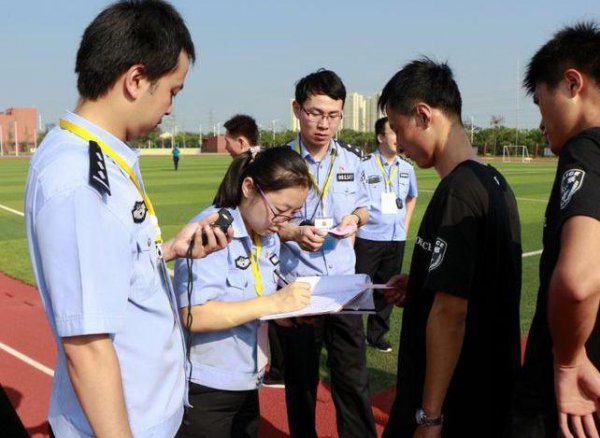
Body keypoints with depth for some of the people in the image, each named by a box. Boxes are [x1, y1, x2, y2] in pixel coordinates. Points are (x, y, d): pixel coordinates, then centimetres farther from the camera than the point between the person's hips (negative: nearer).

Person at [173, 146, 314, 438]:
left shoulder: (269, 237, 7)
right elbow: (195, 316, -26)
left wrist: (293, 309, -4)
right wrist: (273, 303, -26)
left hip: (247, 384, 8)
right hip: (205, 390, -8)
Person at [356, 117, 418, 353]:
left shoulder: (406, 168, 7)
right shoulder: (364, 165, -10)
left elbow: (412, 198, 23)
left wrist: (405, 225, 15)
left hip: (396, 239, 5)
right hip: (368, 238, -5)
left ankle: (377, 334, 28)